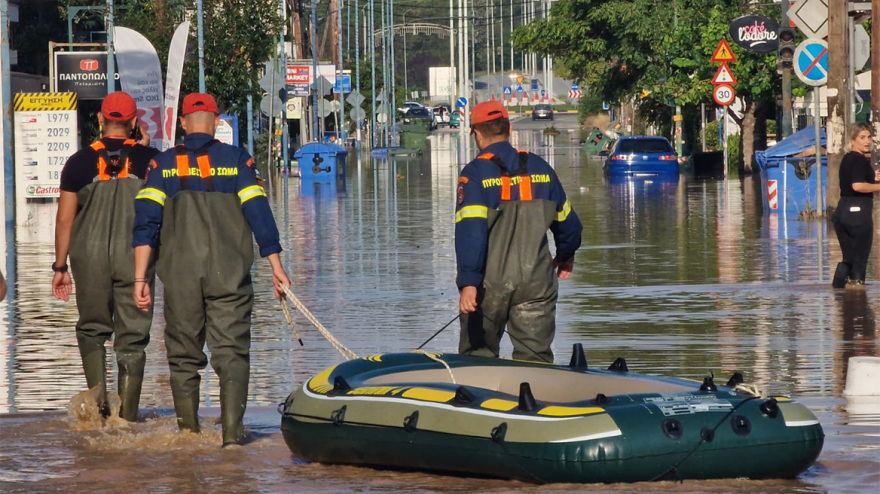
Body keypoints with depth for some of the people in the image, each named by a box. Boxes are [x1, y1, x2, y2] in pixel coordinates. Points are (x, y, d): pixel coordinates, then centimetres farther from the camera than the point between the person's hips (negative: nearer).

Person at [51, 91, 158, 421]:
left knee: (92, 329, 16)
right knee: (132, 337, 5)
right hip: (135, 257, 0)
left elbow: (64, 218, 0)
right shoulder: (148, 159, -2)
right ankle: (128, 414, 2)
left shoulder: (80, 162, -2)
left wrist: (60, 267, 8)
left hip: (90, 257, 0)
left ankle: (98, 394, -3)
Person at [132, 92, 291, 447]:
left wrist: (140, 277, -3)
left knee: (184, 354, 11)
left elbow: (145, 221, -2)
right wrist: (276, 267, 2)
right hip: (230, 274, -1)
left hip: (179, 274, 1)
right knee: (232, 351, 1)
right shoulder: (237, 160, 2)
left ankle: (188, 433, 15)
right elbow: (259, 214, -2)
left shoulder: (163, 164, 5)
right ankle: (232, 431, -12)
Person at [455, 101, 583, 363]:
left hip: (490, 282, -3)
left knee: (478, 355, 11)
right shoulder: (539, 167, 8)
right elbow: (567, 221, 17)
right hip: (537, 282, 3)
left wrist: (468, 282, -22)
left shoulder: (475, 174, -7)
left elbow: (470, 230, -18)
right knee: (535, 358, 2)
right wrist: (565, 257, 36)